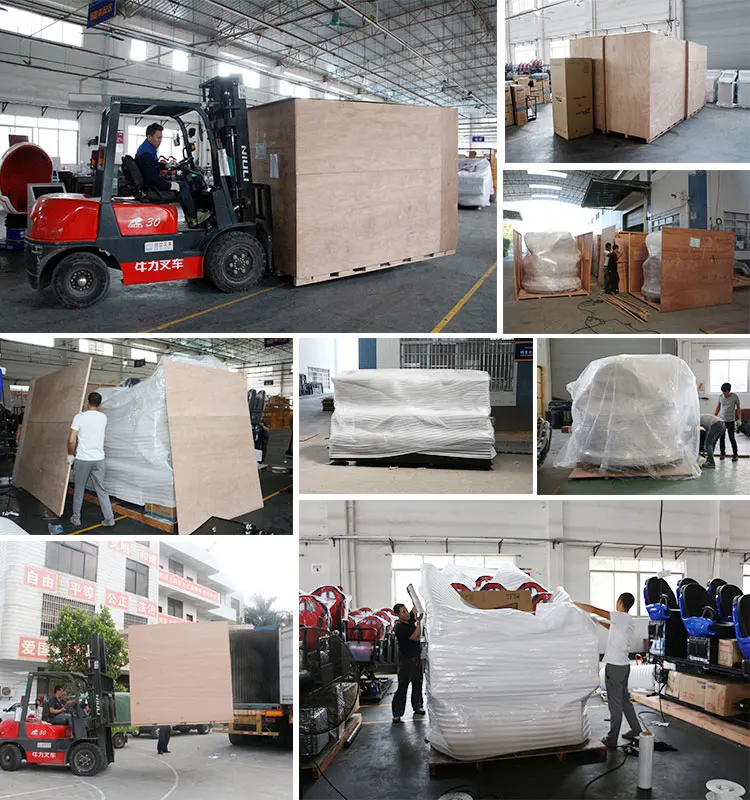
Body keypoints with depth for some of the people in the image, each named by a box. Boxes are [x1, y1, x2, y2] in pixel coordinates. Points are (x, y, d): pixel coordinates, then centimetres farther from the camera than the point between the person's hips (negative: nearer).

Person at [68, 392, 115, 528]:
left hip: (82, 460, -3)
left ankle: (76, 518, 21)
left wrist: (70, 455, 5)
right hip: (99, 459, 3)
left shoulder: (79, 417, -9)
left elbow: (71, 440, -11)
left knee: (79, 490, 12)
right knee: (101, 490, 8)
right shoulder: (103, 417, 2)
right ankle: (109, 519, 6)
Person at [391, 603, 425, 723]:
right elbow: (416, 637, -21)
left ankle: (417, 707, 32)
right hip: (406, 660, -8)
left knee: (417, 684, 18)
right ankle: (397, 714, -6)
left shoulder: (410, 620, 6)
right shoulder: (399, 628, -18)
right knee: (403, 687, -8)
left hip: (416, 658, 8)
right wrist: (419, 622, -17)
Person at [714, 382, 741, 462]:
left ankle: (735, 454, 4)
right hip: (721, 420, 3)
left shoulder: (734, 397, -7)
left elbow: (738, 408, -1)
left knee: (732, 438, -5)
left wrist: (739, 419, -8)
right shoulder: (720, 396, 2)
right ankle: (723, 453, 19)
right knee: (722, 438, 6)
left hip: (730, 421, -3)